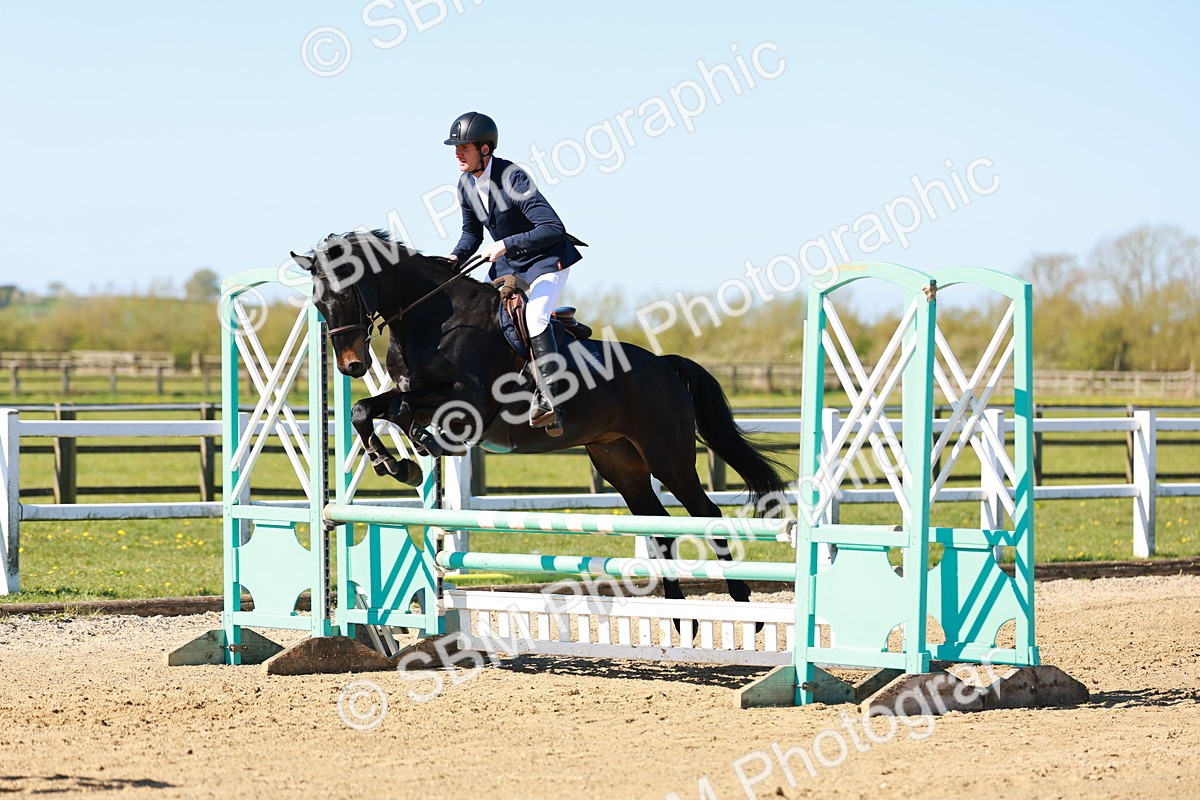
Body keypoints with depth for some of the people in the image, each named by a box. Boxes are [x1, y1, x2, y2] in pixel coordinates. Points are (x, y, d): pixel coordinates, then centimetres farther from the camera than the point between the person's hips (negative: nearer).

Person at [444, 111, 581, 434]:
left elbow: (554, 228, -32)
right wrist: (455, 257, -7)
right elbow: (472, 233, 13)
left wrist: (506, 244, -35)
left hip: (547, 261, -9)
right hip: (508, 265, 9)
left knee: (534, 317, -29)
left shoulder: (513, 179, -27)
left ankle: (548, 400, -35)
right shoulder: (466, 184, -2)